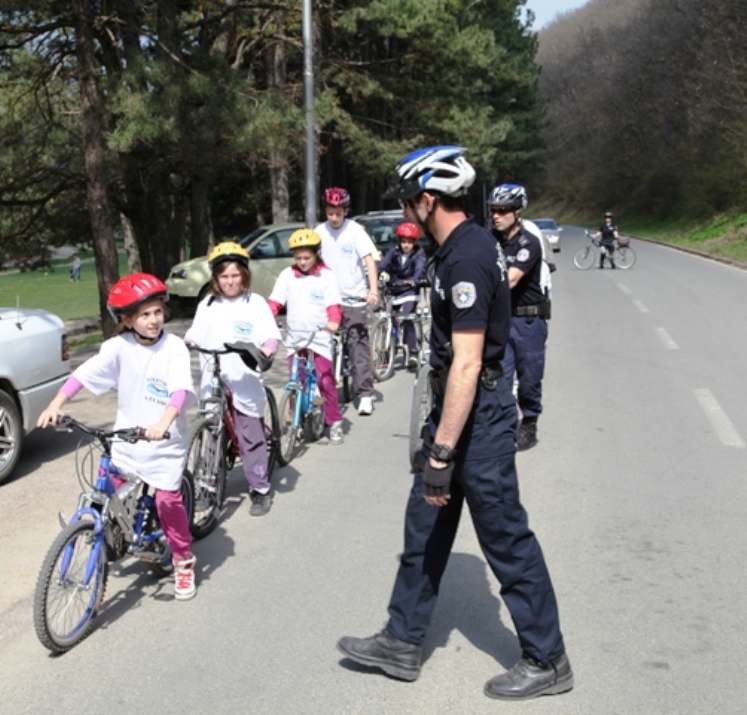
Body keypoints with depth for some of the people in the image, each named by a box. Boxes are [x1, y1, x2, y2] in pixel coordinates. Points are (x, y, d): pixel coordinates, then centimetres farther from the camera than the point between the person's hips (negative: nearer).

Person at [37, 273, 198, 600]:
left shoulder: (174, 347, -13)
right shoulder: (119, 347, -7)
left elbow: (180, 390, -25)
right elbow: (84, 373, -11)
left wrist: (163, 423, -41)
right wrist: (55, 405, -23)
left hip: (165, 440, -3)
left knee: (168, 500, -5)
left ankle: (184, 562, 16)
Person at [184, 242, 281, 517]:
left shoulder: (255, 303, 0)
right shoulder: (207, 305, 11)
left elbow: (271, 336, -7)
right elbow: (193, 335, 10)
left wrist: (265, 353, -27)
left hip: (245, 385, -3)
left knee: (251, 439, -1)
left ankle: (260, 489, 10)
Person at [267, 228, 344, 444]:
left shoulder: (326, 276, -1)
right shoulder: (287, 275, 5)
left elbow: (333, 304, -6)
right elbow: (275, 301, 0)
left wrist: (333, 321, -25)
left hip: (320, 338, -2)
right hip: (295, 338, 3)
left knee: (325, 380, -7)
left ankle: (334, 422, 6)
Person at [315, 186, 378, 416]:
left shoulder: (355, 230, -7)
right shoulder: (320, 232, 1)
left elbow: (369, 259, -12)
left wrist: (373, 289, -25)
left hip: (354, 299, -3)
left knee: (359, 345, -3)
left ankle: (365, 394, -1)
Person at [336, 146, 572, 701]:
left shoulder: (466, 259, -23)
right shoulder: (472, 243, 9)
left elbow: (466, 364, -27)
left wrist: (441, 453, -26)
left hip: (477, 415, -10)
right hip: (465, 406, 10)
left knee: (506, 539, 3)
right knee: (425, 527, 17)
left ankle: (547, 661, 21)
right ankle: (403, 643, 30)